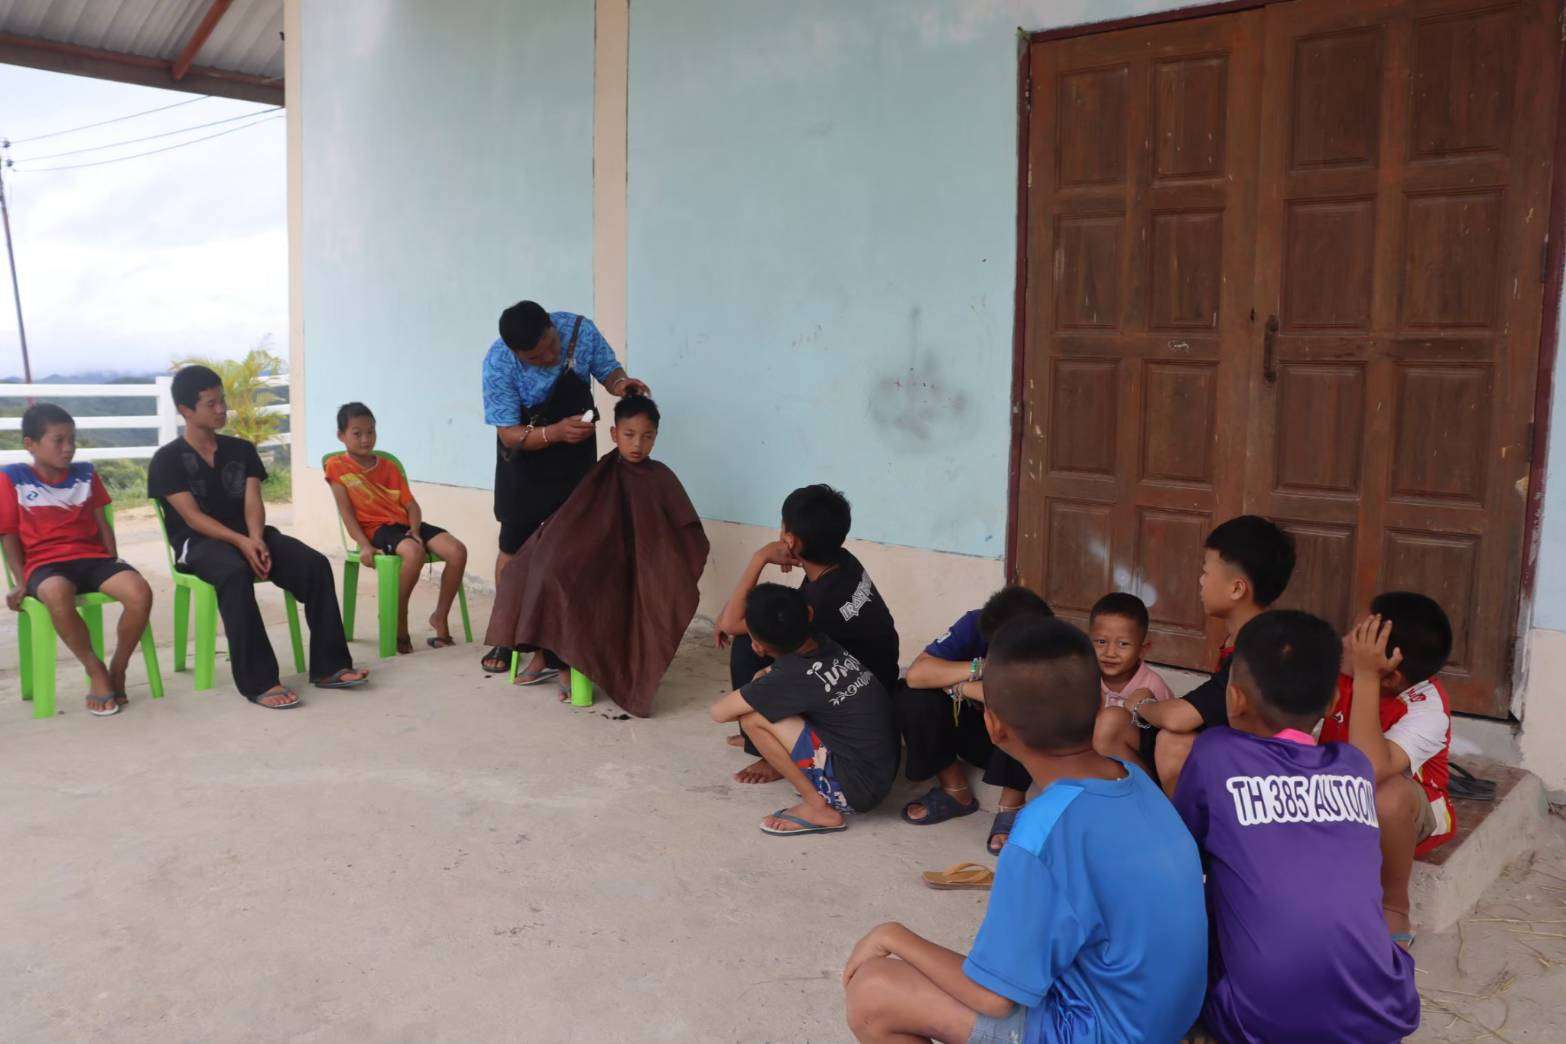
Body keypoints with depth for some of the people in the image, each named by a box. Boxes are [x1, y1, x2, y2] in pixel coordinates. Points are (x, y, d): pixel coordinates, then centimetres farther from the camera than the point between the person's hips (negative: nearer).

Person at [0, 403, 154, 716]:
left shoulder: (85, 473, 12)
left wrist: (114, 563, 4)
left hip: (92, 557, 3)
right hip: (45, 563, -3)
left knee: (140, 593, -29)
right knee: (57, 594, -42)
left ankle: (117, 669, -6)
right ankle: (96, 670, -18)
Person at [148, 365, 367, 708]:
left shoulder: (241, 450, 15)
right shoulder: (167, 460, 1)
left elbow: (252, 503, 4)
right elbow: (192, 516, -10)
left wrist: (256, 539, -18)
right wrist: (241, 542, -24)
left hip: (246, 536, 5)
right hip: (198, 543, -4)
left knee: (314, 563, -21)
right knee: (236, 573, -39)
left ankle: (328, 667, -19)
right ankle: (258, 681, -39)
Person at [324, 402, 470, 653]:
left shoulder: (388, 466, 20)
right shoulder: (337, 466, 6)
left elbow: (411, 504, 11)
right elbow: (346, 512, -2)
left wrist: (415, 531, -9)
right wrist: (363, 544, -16)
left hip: (405, 524, 5)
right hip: (377, 528, -5)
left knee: (458, 551, -19)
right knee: (415, 553, -38)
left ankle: (440, 617, -2)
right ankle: (398, 622, -16)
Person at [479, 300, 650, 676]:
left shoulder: (580, 330, -20)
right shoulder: (498, 364, -26)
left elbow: (608, 371, -3)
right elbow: (510, 435, -24)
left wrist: (620, 383, -27)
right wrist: (555, 432, -41)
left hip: (574, 462, 2)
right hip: (524, 464, -1)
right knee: (514, 547, 7)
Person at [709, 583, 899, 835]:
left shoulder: (791, 676, -21)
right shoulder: (824, 644, -1)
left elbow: (718, 712, -12)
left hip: (856, 787, -8)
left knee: (752, 718, -11)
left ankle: (819, 808, -3)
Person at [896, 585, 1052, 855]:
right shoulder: (975, 624, -21)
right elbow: (916, 674, -28)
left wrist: (959, 686, -29)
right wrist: (981, 668, -34)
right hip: (975, 734, 3)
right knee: (910, 699, -23)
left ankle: (1012, 804, -12)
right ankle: (955, 790, 0)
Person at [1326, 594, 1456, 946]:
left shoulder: (1428, 709, -31)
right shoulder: (1343, 669, -17)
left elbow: (1370, 772, -47)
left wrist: (1365, 678, -46)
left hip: (1403, 811, -5)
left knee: (1389, 793, -39)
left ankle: (1394, 908, -13)